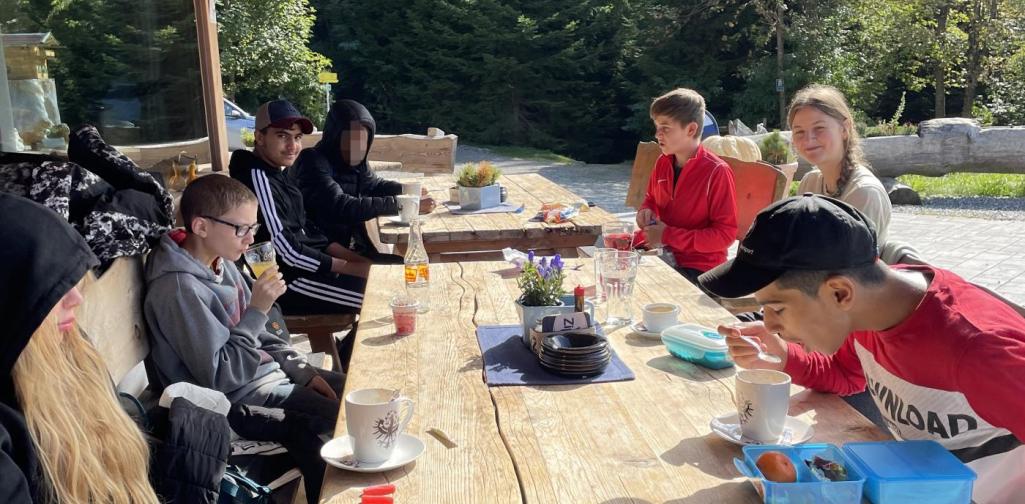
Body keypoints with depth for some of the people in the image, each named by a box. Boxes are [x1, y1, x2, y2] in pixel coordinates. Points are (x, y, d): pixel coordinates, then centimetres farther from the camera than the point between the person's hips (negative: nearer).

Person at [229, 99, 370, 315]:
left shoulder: (278, 173, 10)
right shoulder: (258, 177, -19)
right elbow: (288, 252, -23)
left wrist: (353, 257, 2)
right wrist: (350, 266, -16)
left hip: (302, 266, 10)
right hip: (284, 283, -10)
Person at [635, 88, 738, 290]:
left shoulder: (717, 172, -14)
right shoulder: (662, 163, 6)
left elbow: (726, 234, -15)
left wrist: (668, 236, -18)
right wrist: (646, 211, 0)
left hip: (698, 268, -6)